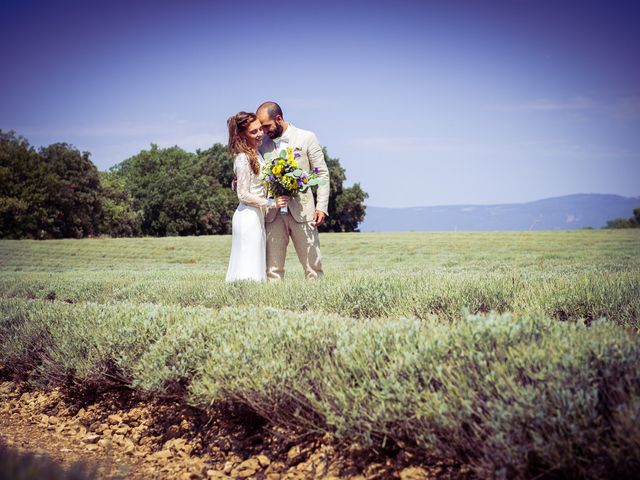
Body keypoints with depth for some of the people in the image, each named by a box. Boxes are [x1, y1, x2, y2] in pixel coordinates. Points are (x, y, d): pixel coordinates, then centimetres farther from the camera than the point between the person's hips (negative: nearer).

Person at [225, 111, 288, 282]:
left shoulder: (256, 154, 12)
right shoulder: (243, 159, -16)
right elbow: (243, 195, -17)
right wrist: (272, 203, -16)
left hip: (257, 216, 9)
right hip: (248, 217, -9)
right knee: (249, 270, -8)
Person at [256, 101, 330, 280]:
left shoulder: (306, 138, 2)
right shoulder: (263, 143, 10)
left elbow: (322, 173, 2)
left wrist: (321, 207, -6)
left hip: (302, 211, -2)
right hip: (273, 213, 2)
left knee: (312, 264, 1)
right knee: (272, 267, 1)